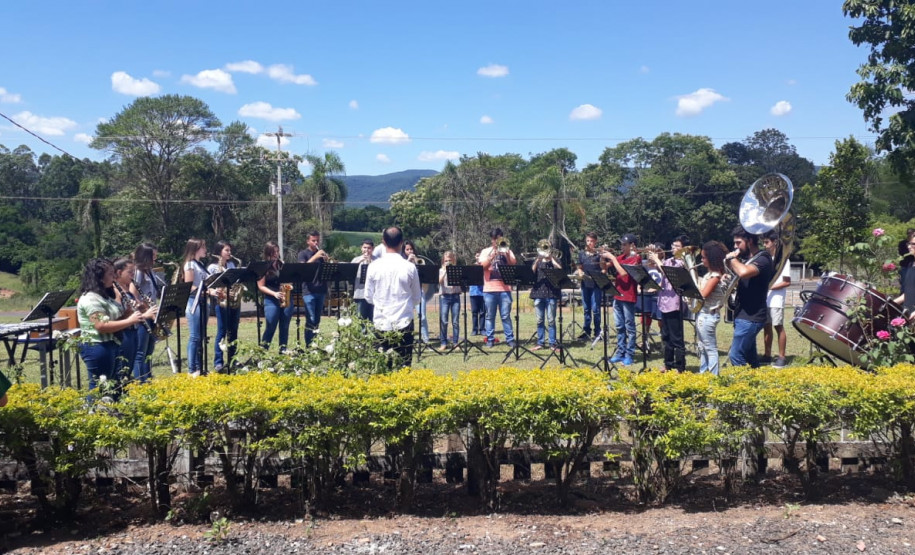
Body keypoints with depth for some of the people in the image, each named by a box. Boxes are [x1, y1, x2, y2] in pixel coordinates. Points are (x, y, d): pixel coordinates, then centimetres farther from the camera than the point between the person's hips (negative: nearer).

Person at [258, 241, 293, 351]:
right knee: (270, 328, -5)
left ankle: (283, 351, 13)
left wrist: (289, 285, -3)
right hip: (271, 300, -4)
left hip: (286, 299, 4)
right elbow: (260, 286, -6)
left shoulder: (282, 265, 10)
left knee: (284, 328, 6)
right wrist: (274, 293, -18)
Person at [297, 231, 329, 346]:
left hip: (321, 290, 5)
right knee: (310, 321, -10)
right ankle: (309, 346, -8)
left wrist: (328, 260, -10)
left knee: (317, 320, 9)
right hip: (309, 291, -5)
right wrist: (315, 257, -25)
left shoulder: (322, 253, 16)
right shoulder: (303, 253, 3)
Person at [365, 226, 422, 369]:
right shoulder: (409, 267, -7)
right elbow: (417, 298, 3)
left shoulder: (374, 266, -5)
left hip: (381, 324, 1)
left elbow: (369, 297, 4)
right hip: (404, 324, -1)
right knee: (403, 366, 4)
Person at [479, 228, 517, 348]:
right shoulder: (485, 251, 9)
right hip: (489, 289, 0)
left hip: (504, 288, 0)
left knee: (506, 316, 0)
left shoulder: (506, 250, 11)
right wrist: (492, 256, -19)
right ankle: (490, 339, 9)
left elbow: (513, 264, -3)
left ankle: (510, 339, 3)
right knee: (490, 316, 3)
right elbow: (483, 266, -6)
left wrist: (507, 255, -19)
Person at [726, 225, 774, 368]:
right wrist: (729, 263, 5)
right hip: (743, 315, 10)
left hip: (751, 317, -9)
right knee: (749, 356, 14)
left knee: (735, 356, -13)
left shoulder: (762, 259, -15)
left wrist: (732, 258, -17)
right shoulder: (747, 259, 13)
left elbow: (744, 272, -35)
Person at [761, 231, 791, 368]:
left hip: (776, 300, -6)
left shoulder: (782, 259, -7)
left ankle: (782, 357, 3)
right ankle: (767, 355, 16)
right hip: (763, 299, 6)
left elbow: (787, 282, -10)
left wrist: (770, 287, -19)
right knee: (766, 326, 10)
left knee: (779, 327, -3)